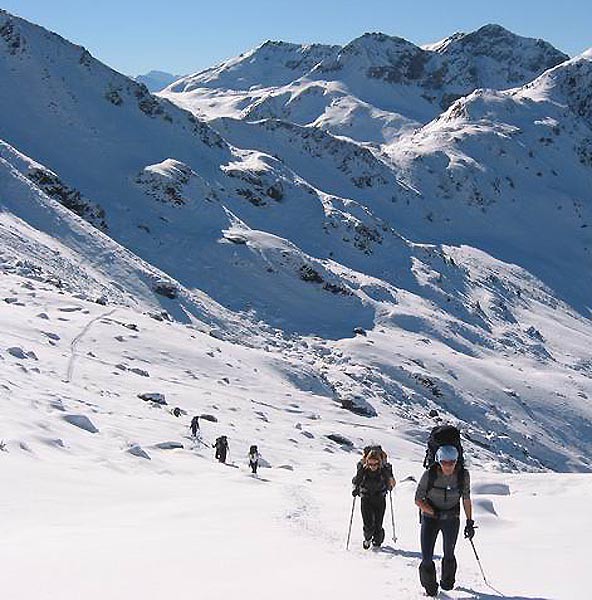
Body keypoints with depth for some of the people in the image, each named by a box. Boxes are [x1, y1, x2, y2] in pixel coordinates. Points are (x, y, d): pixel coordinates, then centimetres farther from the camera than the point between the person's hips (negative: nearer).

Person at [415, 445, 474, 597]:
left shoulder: (463, 475, -14)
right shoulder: (429, 474, -21)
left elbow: (466, 499, 0)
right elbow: (418, 500, -12)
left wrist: (470, 522, 1)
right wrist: (436, 513, -19)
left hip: (452, 520, 2)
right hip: (430, 518, -2)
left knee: (449, 555, 18)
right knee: (426, 559, -6)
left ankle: (447, 583, 45)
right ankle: (430, 588, 19)